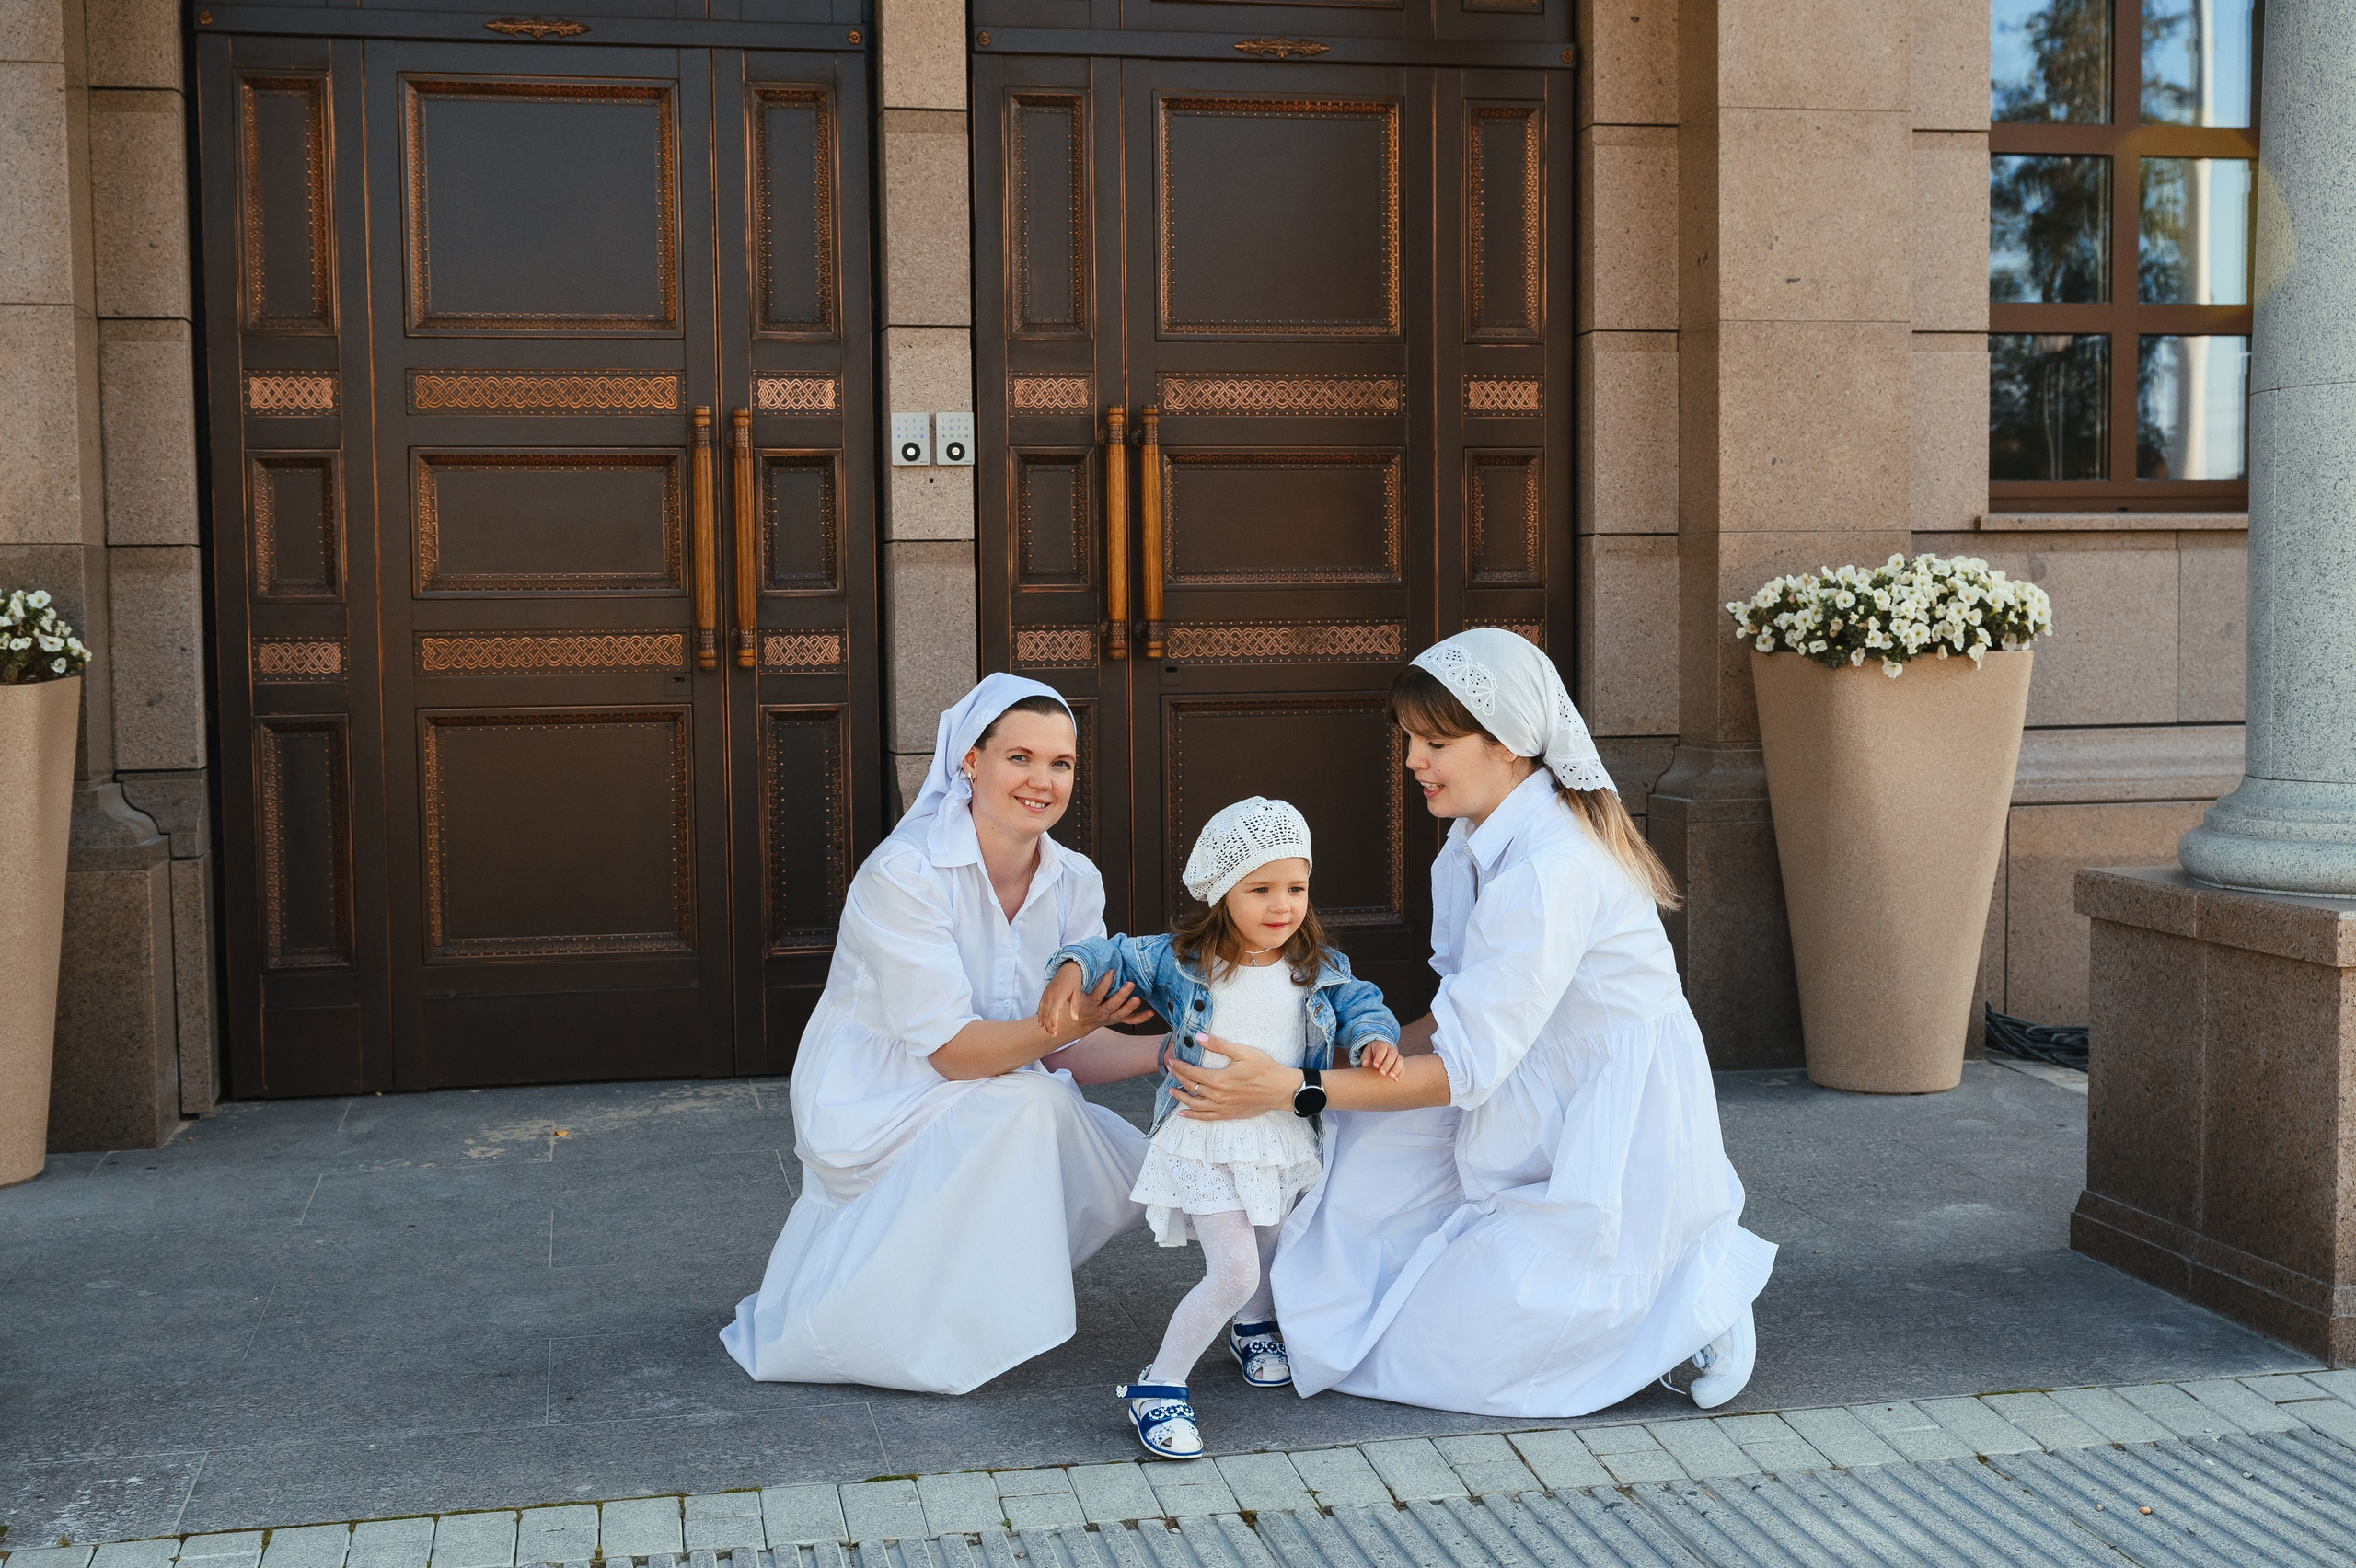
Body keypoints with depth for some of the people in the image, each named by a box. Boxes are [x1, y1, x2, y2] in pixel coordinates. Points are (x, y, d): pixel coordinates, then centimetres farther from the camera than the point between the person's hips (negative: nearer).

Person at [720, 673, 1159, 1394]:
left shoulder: (1075, 882, -3)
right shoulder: (904, 874, -23)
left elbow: (1065, 1053, -3)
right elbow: (952, 1051, -26)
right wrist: (1062, 1024, -42)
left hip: (991, 1114, 7)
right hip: (876, 1113, -6)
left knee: (1124, 1175, -13)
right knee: (1025, 1105, -30)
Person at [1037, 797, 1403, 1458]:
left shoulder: (1318, 971, -2)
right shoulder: (1182, 962, -10)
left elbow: (1359, 1002, -3)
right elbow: (1119, 954, -5)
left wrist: (1376, 1037, -26)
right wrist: (1072, 970, -26)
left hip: (1285, 1140, 5)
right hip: (1208, 1142, -5)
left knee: (1267, 1249, 25)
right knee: (1234, 1270, -14)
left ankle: (1251, 1328, 57)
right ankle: (1158, 1386, -1)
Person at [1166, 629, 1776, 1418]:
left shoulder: (1552, 868, -27)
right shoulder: (1484, 838, 3)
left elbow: (1467, 1065, -26)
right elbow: (1464, 1010, 10)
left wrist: (1293, 1087, -27)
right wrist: (1373, 1061, -3)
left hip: (1614, 1139, -9)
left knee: (1436, 1355, -6)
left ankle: (1684, 1291, 3)